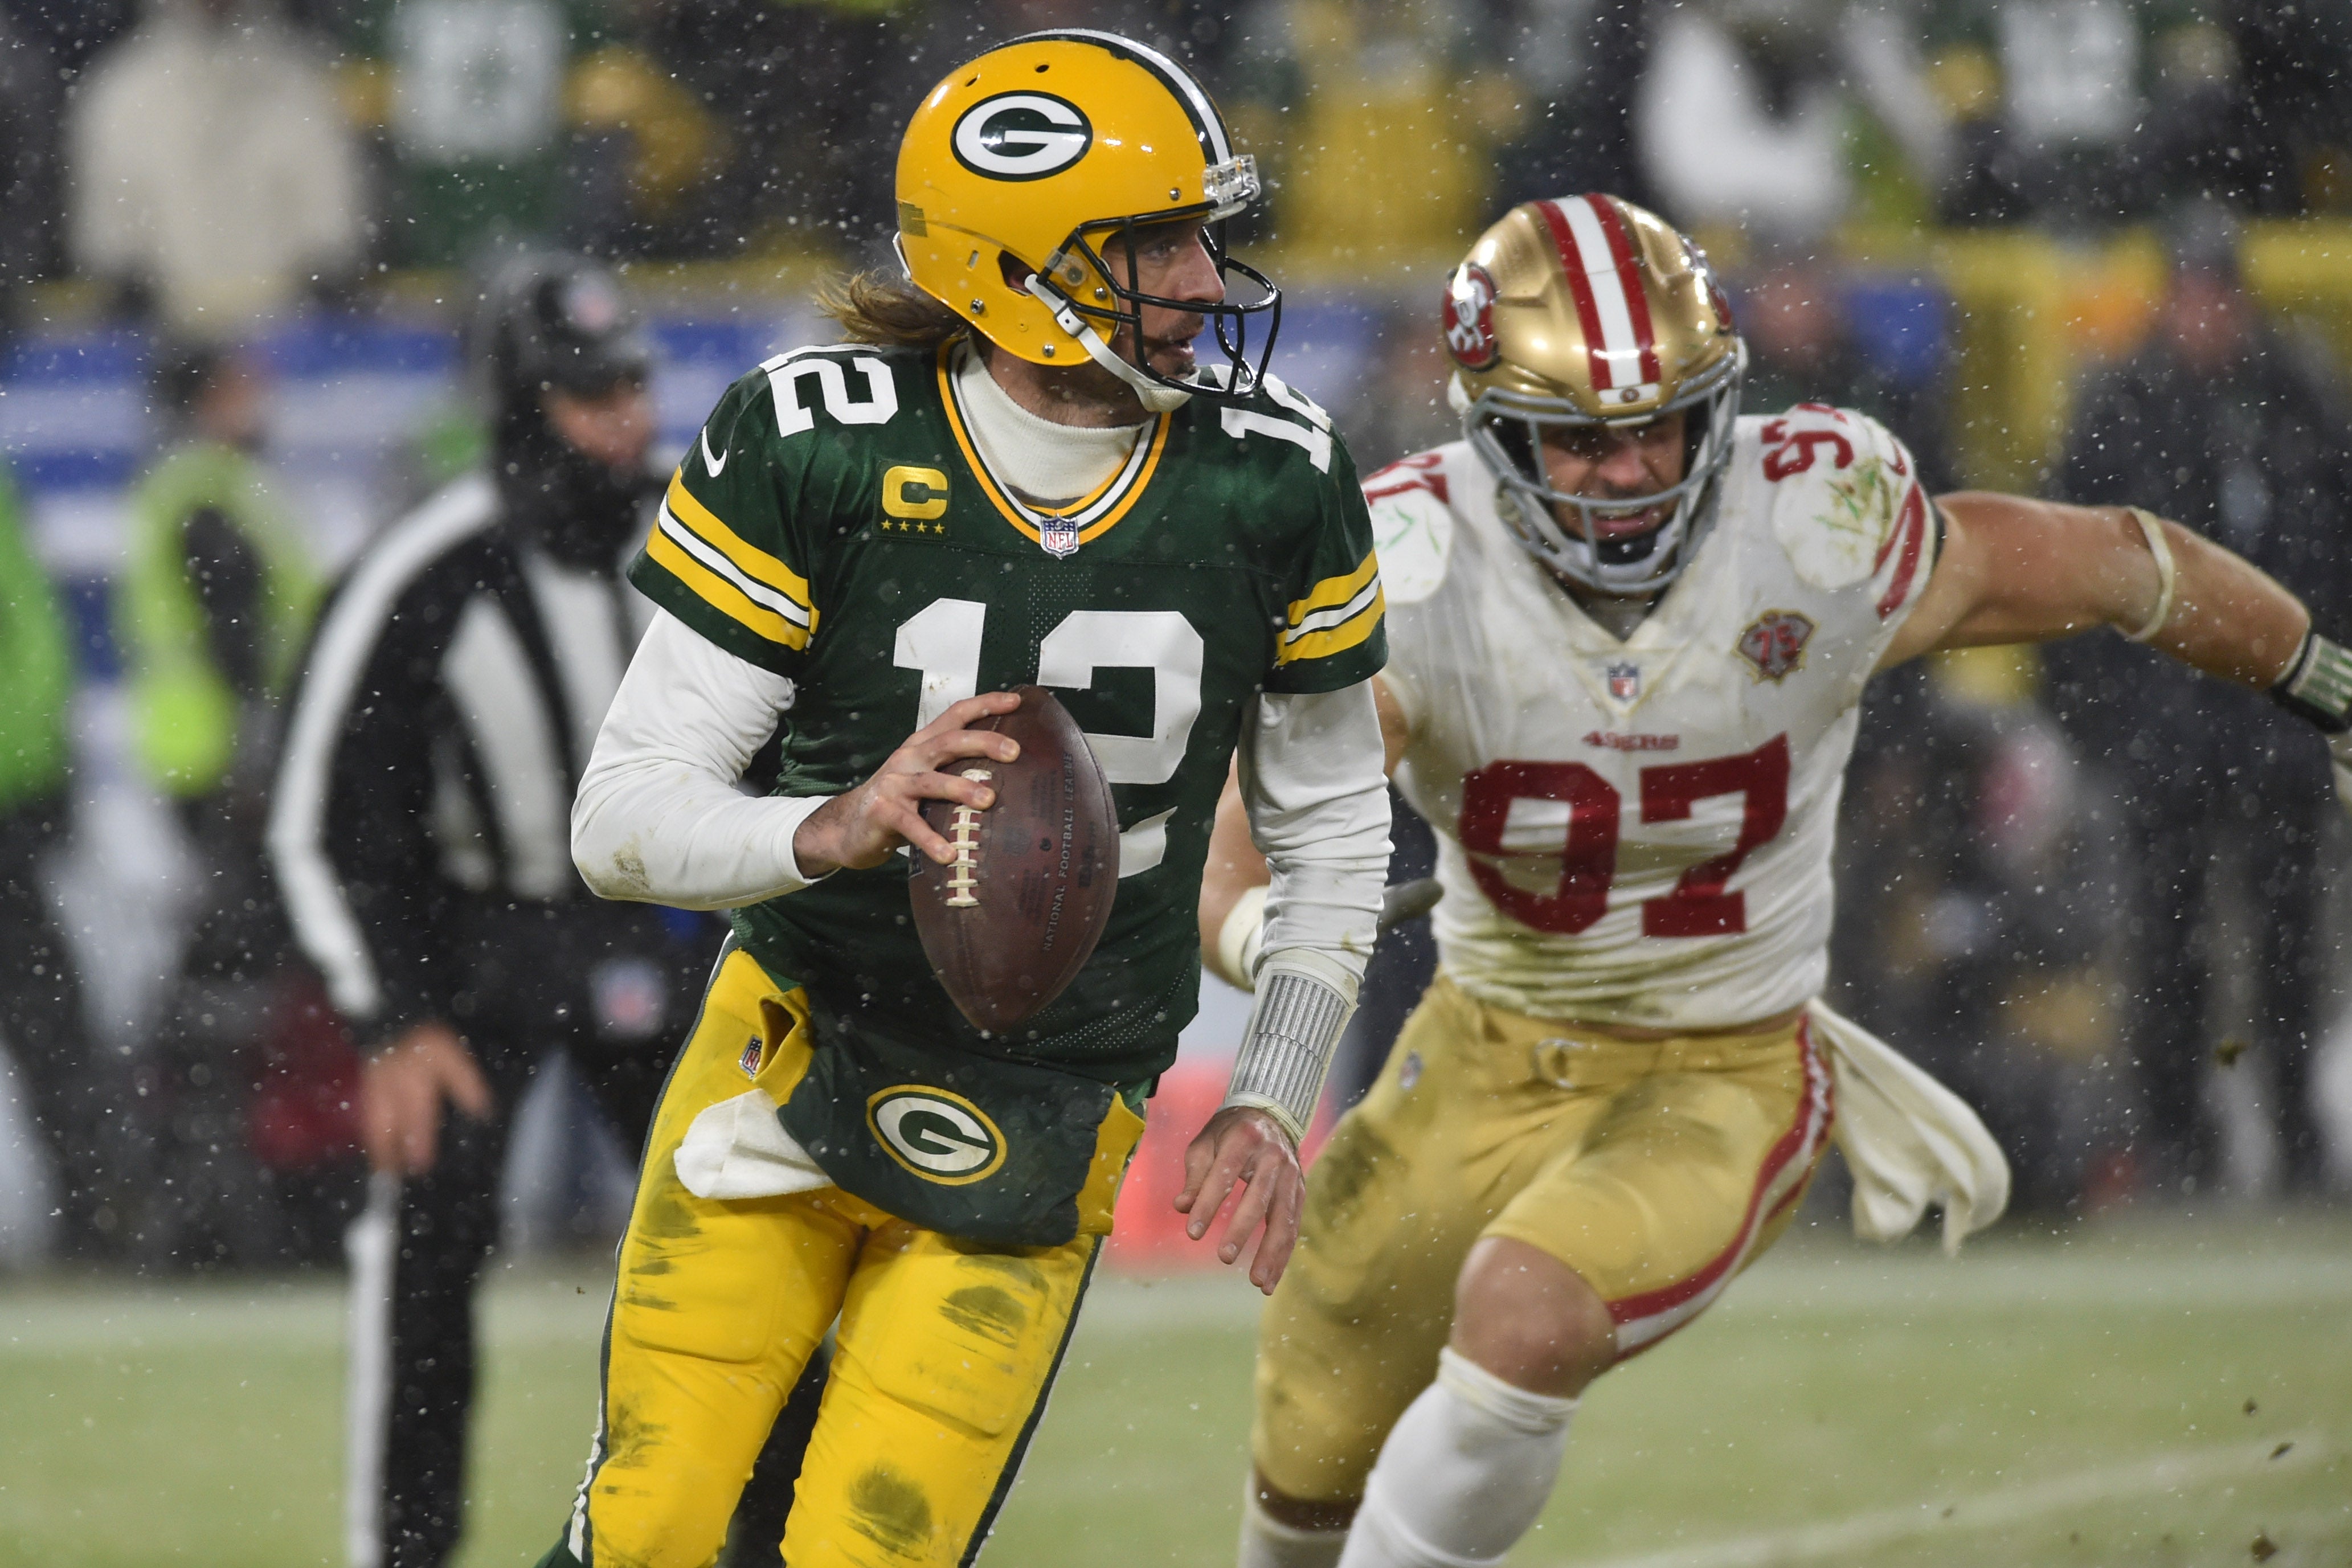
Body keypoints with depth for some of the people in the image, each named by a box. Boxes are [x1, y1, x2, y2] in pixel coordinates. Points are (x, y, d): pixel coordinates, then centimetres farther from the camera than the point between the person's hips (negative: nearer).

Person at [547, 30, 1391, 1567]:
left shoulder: (1272, 483, -6)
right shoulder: (813, 444, -14)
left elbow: (1334, 826, 9)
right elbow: (624, 820, -14)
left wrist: (1273, 1099, 0)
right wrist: (833, 831, -33)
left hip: (1046, 1135, 1)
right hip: (800, 1048, -1)